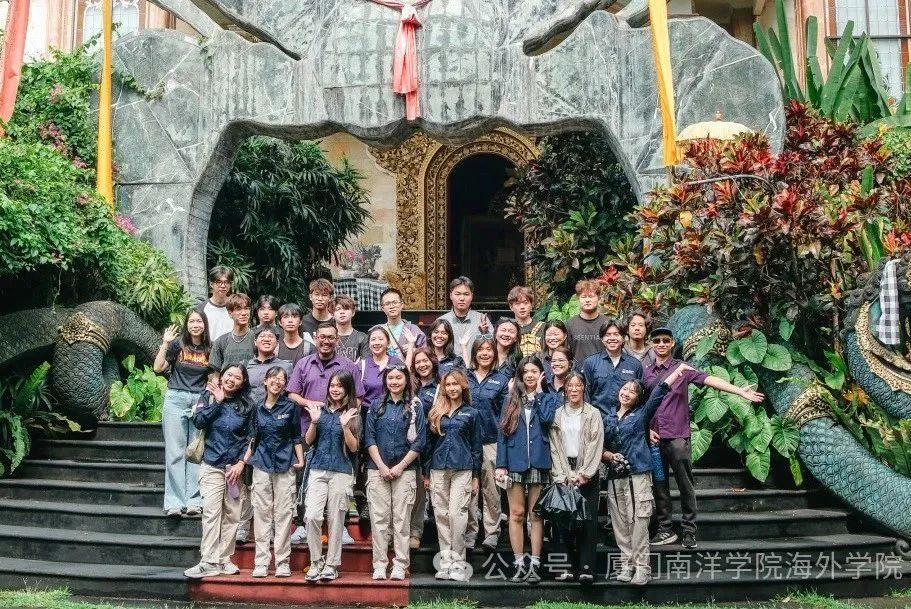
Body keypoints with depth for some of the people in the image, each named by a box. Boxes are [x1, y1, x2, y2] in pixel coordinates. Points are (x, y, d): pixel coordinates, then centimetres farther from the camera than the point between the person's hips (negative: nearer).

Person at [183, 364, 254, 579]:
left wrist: (241, 463, -5)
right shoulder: (208, 396, 5)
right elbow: (198, 421, -10)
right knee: (211, 512, -10)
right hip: (212, 464, -1)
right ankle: (209, 562, -9)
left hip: (236, 466, 2)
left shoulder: (247, 405, 7)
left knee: (232, 515, 2)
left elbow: (250, 438, 5)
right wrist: (218, 401, -11)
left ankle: (224, 559, 10)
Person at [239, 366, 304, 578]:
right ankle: (261, 562, 7)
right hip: (261, 464, 2)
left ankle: (283, 562, 4)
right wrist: (246, 457, 6)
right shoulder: (257, 407, 8)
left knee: (283, 513, -1)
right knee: (261, 513, 2)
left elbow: (296, 437, 4)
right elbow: (254, 436, 15)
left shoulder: (291, 407, 0)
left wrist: (300, 460, -5)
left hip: (285, 465, -2)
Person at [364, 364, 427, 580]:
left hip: (405, 470, -1)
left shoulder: (415, 406, 4)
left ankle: (400, 565, 4)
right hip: (377, 470, 1)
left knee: (402, 518, -1)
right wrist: (382, 467, -6)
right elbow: (369, 438, 4)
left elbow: (419, 441, 0)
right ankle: (379, 564, 5)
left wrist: (400, 467, -7)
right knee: (379, 518, 0)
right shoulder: (376, 406, 9)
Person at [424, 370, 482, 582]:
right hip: (438, 469, 3)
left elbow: (476, 446, 7)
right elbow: (429, 444, 14)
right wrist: (426, 474, 11)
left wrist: (475, 477, 3)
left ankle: (458, 562, -4)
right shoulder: (435, 413, 12)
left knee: (457, 514, -10)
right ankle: (445, 561, 8)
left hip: (462, 469, -3)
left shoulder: (471, 413, 6)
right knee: (441, 515, 2)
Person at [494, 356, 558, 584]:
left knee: (536, 515, 2)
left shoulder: (549, 398, 8)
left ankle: (535, 565, 5)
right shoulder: (511, 400, 12)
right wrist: (501, 464, -2)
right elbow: (502, 433, 7)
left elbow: (547, 418, -15)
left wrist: (539, 392, -3)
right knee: (517, 514, 2)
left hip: (539, 463, -1)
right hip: (515, 462, 1)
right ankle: (519, 565, 7)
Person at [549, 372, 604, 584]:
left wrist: (582, 475, -9)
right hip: (564, 474, 2)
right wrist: (566, 475, -6)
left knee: (588, 520, -6)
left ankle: (587, 569, -7)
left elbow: (595, 446, -2)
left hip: (587, 475, -2)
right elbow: (555, 447, 5)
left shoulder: (593, 414, 4)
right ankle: (572, 567, 5)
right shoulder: (557, 415, 10)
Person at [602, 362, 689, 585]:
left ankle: (642, 567, -3)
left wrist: (679, 368, -4)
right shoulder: (608, 419, 15)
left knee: (638, 523, -7)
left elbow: (660, 391, 1)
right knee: (619, 523, 3)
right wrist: (610, 455, -6)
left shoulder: (641, 414, 7)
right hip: (615, 477, 3)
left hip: (638, 475, -3)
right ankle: (626, 564, 11)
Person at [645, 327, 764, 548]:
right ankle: (665, 530, 16)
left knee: (685, 486, -1)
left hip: (678, 437, -3)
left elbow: (709, 379, -11)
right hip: (654, 438, 3)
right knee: (659, 486, 8)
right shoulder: (646, 373, 11)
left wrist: (740, 391, -23)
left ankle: (689, 531, 6)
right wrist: (647, 429, -1)